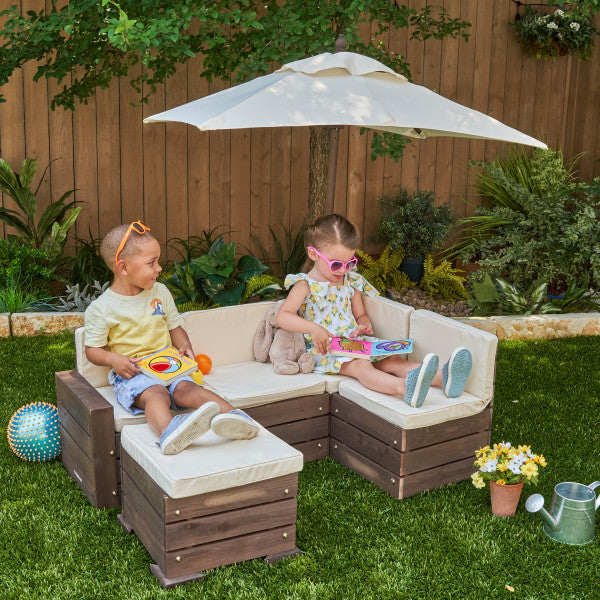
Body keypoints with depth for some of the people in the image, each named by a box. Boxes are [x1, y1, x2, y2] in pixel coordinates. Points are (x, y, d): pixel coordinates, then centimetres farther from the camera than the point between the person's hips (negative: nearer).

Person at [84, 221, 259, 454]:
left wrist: (185, 346, -2)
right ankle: (168, 433, -67)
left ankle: (234, 416, -49)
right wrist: (114, 359, -18)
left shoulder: (160, 292, 11)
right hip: (131, 372, -3)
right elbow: (92, 349, 2)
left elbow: (174, 327, 19)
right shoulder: (100, 308, -3)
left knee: (185, 388, -28)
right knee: (156, 394, -35)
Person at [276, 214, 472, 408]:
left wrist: (363, 326, 0)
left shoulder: (351, 283, 14)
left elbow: (361, 315, 25)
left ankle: (442, 378, -39)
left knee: (391, 358, -18)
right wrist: (314, 329, -29)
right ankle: (405, 387, -64)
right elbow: (282, 317, -16)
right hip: (324, 349, -7)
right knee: (360, 365, -35)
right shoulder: (305, 285, -5)